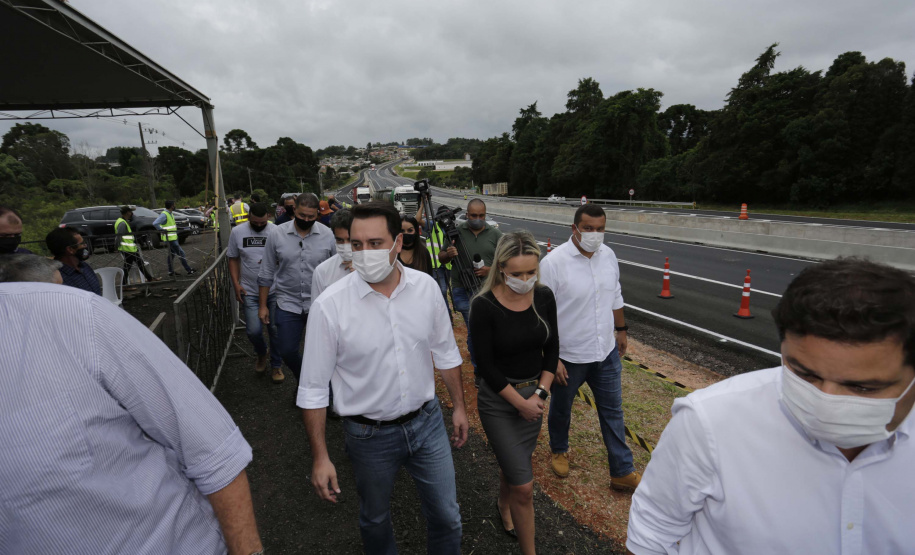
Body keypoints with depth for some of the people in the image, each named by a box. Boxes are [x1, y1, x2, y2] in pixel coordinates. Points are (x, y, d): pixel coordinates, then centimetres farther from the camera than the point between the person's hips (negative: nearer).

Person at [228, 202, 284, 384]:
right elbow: (233, 259, 8)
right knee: (253, 331, -3)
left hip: (274, 291, -1)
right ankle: (261, 354, 31)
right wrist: (236, 284, -1)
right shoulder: (238, 232, 1)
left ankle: (276, 365, 25)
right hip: (250, 292, 1)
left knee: (275, 330, 6)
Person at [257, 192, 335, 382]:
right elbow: (267, 273, 4)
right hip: (288, 304, 1)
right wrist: (263, 305, 4)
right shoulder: (276, 234, -3)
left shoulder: (327, 235, -6)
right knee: (287, 351, 10)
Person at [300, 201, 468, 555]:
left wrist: (459, 406, 9)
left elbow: (445, 352, 3)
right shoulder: (330, 305, -20)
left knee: (447, 517, 17)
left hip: (427, 421, 2)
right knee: (375, 520, 24)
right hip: (370, 434, -1)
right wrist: (320, 457, -8)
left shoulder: (426, 287, -11)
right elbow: (313, 388, -11)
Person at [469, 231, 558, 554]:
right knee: (524, 486, -1)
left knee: (514, 463, 24)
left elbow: (552, 349, 1)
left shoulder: (544, 297, -8)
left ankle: (504, 504, 56)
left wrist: (540, 395, -7)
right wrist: (521, 403, -13)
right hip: (498, 400, -4)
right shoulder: (484, 306, -22)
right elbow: (486, 365, -17)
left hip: (534, 395, 5)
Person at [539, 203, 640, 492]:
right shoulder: (554, 262, -22)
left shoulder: (608, 255, -2)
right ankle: (559, 450, 47)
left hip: (606, 352, 5)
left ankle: (622, 473, 31)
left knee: (612, 411, 15)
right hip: (568, 357, -4)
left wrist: (621, 329, 20)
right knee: (561, 409, 19)